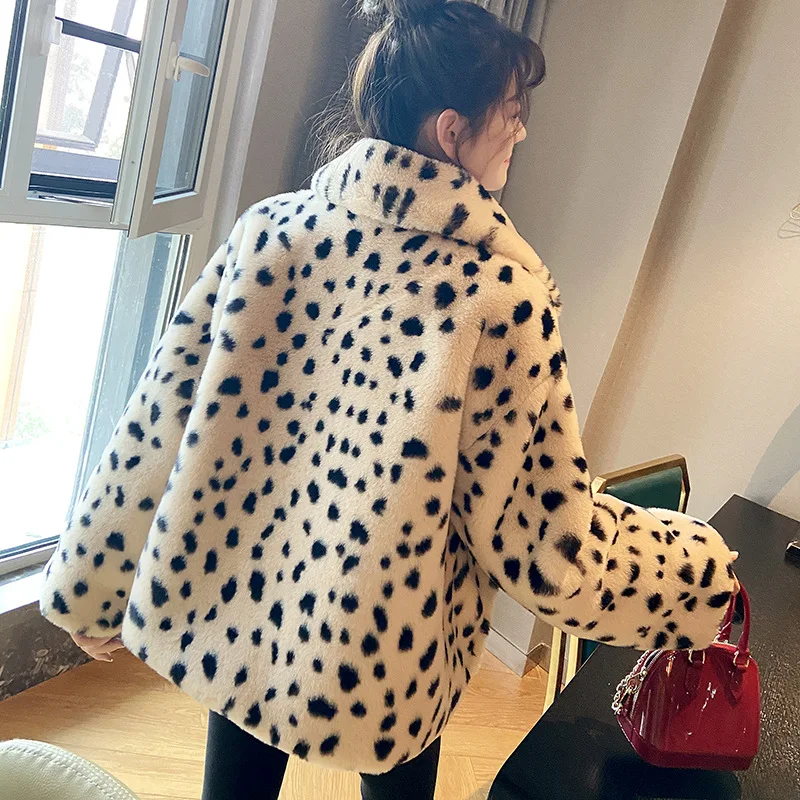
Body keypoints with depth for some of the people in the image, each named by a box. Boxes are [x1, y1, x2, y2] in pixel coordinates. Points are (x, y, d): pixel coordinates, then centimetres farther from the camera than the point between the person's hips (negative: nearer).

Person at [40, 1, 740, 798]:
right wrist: (704, 568, 1)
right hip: (382, 656, -3)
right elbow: (543, 542, -16)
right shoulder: (503, 292, -21)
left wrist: (93, 588, 7)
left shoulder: (270, 229, -11)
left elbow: (158, 421, -6)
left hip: (233, 614, 4)